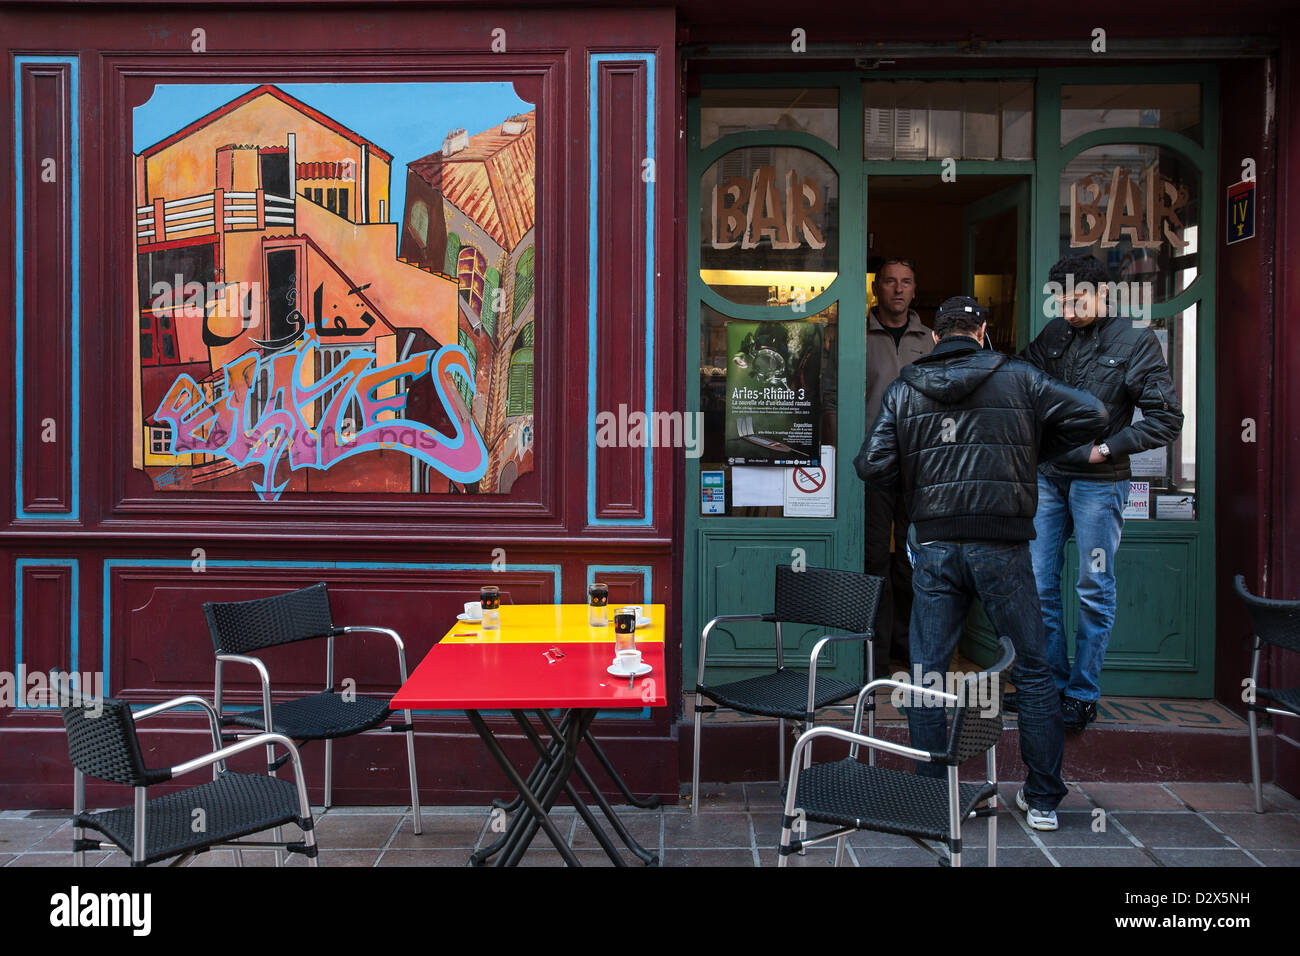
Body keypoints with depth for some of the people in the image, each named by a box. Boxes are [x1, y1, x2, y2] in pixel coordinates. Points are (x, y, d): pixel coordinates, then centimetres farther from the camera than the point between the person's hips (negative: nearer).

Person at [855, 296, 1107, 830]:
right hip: (1001, 547, -1)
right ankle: (1043, 800, 17)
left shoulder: (902, 391, 7)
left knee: (926, 678, 8)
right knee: (1034, 671, 11)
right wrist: (1037, 448, 18)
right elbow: (1090, 415, 2)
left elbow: (872, 468, 0)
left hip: (935, 549, 1)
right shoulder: (1018, 379, 4)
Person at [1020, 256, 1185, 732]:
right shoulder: (1053, 335, 7)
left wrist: (1108, 447, -13)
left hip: (1097, 481, -4)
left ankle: (1083, 693, 15)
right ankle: (1051, 682, 19)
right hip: (1047, 475, 4)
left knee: (1094, 591, 4)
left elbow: (1166, 420, -6)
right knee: (1039, 585, 6)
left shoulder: (1136, 342, -5)